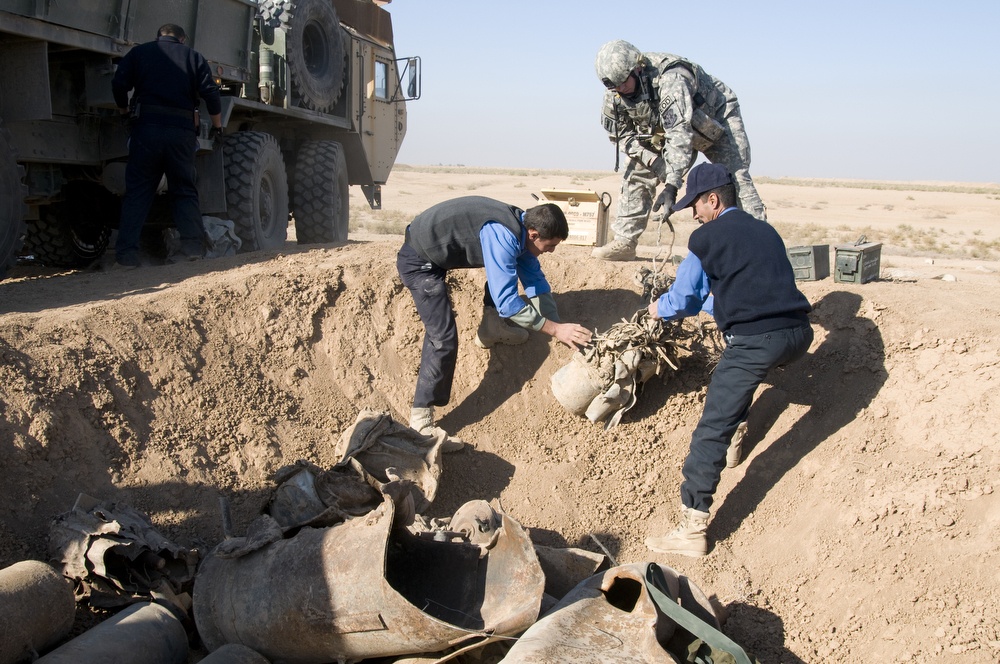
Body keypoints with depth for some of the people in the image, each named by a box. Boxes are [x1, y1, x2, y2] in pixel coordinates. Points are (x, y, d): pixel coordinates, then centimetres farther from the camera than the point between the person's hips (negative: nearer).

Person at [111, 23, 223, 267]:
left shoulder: (139, 52, 14)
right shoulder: (194, 57, 14)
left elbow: (119, 84, 3)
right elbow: (210, 92, 3)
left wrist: (124, 110, 20)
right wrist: (217, 126, 14)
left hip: (147, 126, 0)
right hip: (182, 130, 0)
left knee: (137, 192, 3)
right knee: (185, 190, 10)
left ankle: (126, 252, -5)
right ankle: (193, 245, -1)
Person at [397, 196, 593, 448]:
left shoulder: (522, 227, -3)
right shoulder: (502, 236, -31)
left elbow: (536, 281, 6)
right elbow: (506, 301, -31)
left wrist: (558, 326, 0)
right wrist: (555, 329, -25)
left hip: (440, 247, 9)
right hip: (419, 260, -9)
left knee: (505, 269, 20)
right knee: (443, 337, -21)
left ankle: (490, 330, 36)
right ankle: (421, 420, -14)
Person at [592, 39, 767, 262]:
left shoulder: (669, 79, -41)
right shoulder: (613, 94, -19)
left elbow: (680, 133, -48)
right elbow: (619, 133, -8)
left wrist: (671, 186, -54)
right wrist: (652, 160, -25)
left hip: (717, 120, -6)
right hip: (664, 128, 6)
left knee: (735, 178, -20)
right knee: (637, 174, -4)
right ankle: (624, 241, 2)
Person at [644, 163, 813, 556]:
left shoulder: (705, 238, 4)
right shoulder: (767, 231, 24)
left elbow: (683, 302, 10)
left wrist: (658, 310, 31)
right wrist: (716, 302, 46)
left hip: (755, 342, -8)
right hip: (799, 335, 8)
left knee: (712, 430, -7)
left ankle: (693, 530, -9)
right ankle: (737, 431, 44)